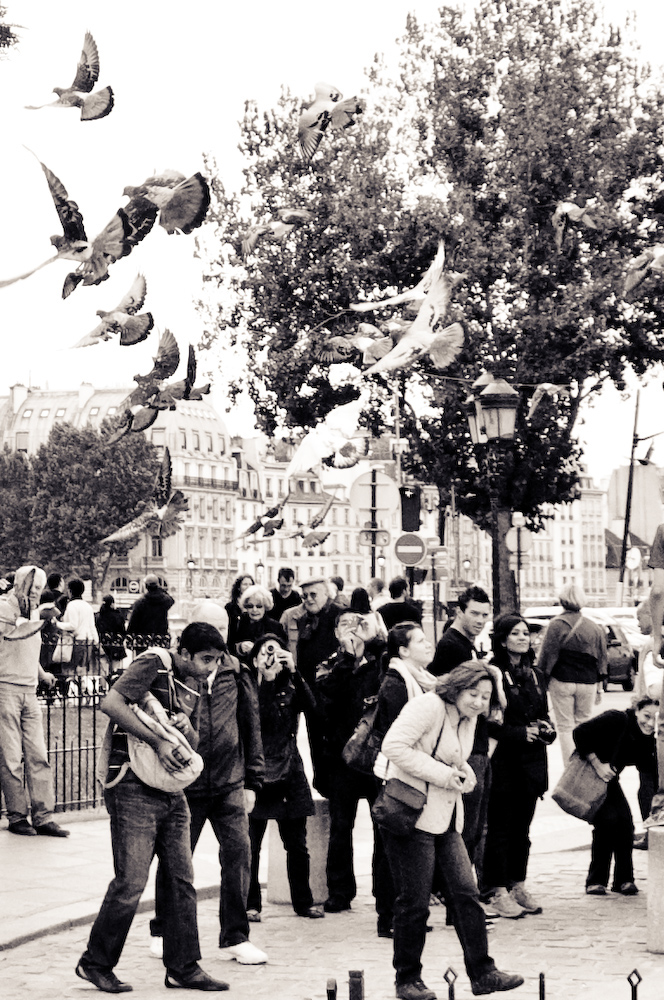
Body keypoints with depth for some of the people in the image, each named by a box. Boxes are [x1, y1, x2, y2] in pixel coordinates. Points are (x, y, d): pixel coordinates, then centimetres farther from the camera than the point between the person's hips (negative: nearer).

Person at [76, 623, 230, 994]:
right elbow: (111, 703, -22)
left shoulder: (189, 685, 17)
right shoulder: (153, 665, -9)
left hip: (171, 792, 9)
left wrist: (187, 726, -4)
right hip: (133, 787, -8)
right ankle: (95, 963, 7)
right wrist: (158, 741, -20)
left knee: (182, 881, 6)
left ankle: (183, 967, 14)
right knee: (131, 882, -8)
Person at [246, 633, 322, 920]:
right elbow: (259, 717, -18)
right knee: (251, 844, -2)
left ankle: (303, 902, 16)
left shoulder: (289, 687, 10)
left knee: (297, 844, 8)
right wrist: (267, 680, -23)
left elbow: (309, 705, -9)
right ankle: (251, 904, 7)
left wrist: (293, 671, -18)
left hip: (290, 770, 4)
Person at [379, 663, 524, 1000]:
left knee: (466, 893, 3)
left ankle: (482, 973, 8)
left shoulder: (468, 719, 13)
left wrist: (463, 772, 4)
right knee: (414, 902, -2)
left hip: (446, 820, 8)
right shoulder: (428, 707, -14)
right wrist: (443, 773, -21)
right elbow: (393, 746, -24)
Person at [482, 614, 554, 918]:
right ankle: (498, 892, 4)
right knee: (499, 827, -1)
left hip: (531, 762, 7)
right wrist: (520, 734, -16)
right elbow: (486, 721, -14)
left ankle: (518, 885, 21)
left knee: (522, 827, 13)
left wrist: (546, 729, 2)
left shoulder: (534, 675, 14)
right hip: (502, 761, -7)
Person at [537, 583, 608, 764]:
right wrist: (599, 687, 19)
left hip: (561, 681, -3)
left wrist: (542, 681, 0)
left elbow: (546, 657, -7)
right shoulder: (595, 628, 6)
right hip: (588, 682, 3)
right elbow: (602, 661, 12)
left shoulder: (556, 625, -6)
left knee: (565, 727, 2)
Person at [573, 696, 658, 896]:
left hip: (609, 779, 6)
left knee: (625, 821, -11)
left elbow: (649, 768, -9)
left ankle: (624, 879, 2)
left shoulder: (647, 741, -4)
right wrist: (598, 764, -26)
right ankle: (595, 880, -7)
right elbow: (580, 733, -27)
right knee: (607, 819, -20)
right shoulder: (616, 720, -24)